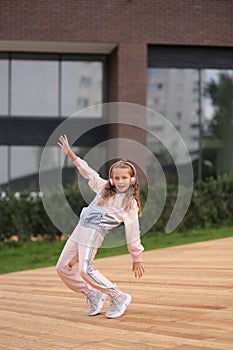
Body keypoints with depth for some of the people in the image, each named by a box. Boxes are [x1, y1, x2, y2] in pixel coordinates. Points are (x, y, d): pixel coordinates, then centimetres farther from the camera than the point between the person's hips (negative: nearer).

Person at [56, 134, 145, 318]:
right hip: (80, 228, 7)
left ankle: (119, 297, -9)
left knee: (86, 270, -23)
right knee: (63, 267, 7)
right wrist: (70, 153, 15)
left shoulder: (130, 203, -4)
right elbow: (87, 171, 20)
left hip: (95, 233, -7)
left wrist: (137, 258, -3)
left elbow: (133, 232, -4)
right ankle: (94, 295, 18)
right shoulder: (104, 187, 12)